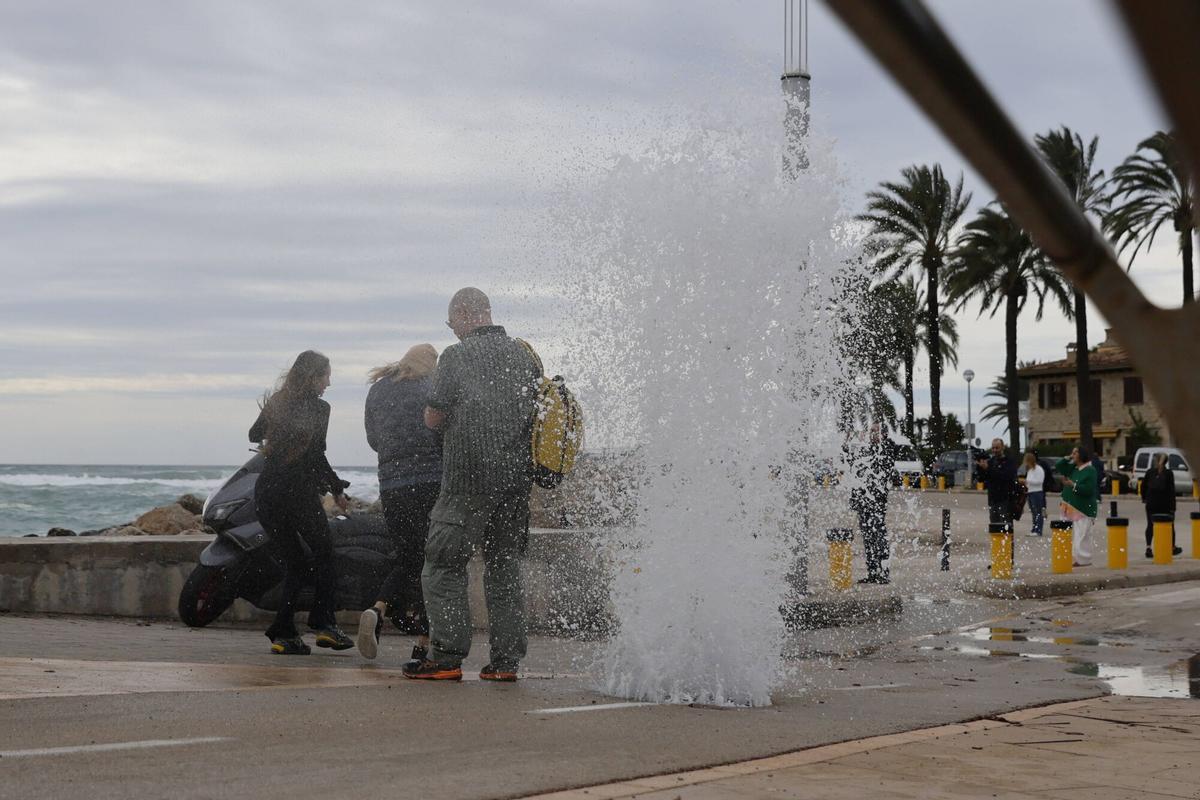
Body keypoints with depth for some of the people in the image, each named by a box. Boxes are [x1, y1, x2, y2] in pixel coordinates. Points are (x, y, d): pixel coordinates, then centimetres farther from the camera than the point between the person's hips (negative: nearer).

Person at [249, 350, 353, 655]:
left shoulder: (275, 402, 10)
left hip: (266, 491, 6)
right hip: (299, 491, -6)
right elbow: (317, 457, -11)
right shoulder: (318, 408, -7)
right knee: (323, 554, 11)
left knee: (295, 561, 14)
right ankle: (324, 624, 2)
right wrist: (337, 490, -2)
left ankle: (283, 633, 5)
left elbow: (254, 434, 26)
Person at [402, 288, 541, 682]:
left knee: (444, 565, 2)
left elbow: (433, 418, -7)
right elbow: (536, 412, 15)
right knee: (505, 565, 12)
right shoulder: (524, 355, 9)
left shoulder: (457, 356, -8)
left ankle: (446, 657, -2)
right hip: (517, 478, 6)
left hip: (469, 476, -6)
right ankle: (506, 660, 11)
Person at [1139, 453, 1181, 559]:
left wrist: (1144, 498, 19)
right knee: (1169, 525, 14)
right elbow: (1171, 490, -10)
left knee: (1150, 525, 3)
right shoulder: (1169, 473, -7)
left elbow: (1142, 486, 4)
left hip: (1151, 503, 1)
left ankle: (1148, 548, -13)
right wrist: (1172, 506, -8)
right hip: (1164, 504, -1)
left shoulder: (1150, 472, 0)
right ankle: (1172, 548, 27)